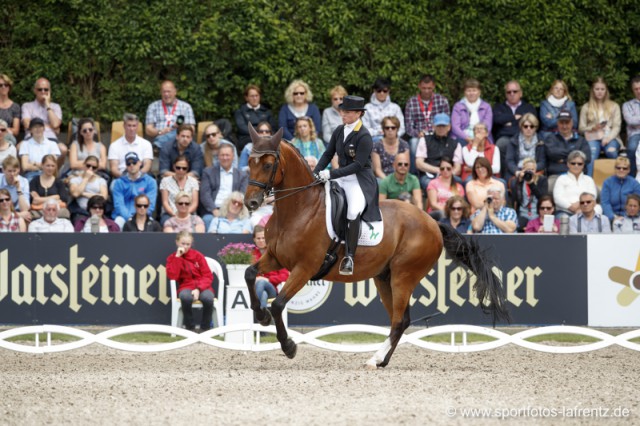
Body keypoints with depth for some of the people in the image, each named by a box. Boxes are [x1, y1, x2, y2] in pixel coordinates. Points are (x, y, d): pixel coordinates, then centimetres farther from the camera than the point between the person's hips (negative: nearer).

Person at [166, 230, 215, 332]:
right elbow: (172, 276, -9)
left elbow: (208, 276, 1)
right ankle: (189, 327, -19)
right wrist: (177, 257, -9)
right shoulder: (172, 258, 8)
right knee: (185, 297, -38)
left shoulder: (197, 255, 7)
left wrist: (198, 289, -16)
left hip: (202, 286, 0)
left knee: (208, 298, -35)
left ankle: (205, 327, -14)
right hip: (186, 286, 0)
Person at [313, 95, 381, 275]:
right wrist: (315, 173, 0)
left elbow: (358, 165, -20)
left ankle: (349, 258, -27)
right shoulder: (339, 131, 8)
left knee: (353, 212, -32)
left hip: (360, 181, -8)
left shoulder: (364, 137, -15)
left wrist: (332, 174, -24)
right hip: (340, 178, 8)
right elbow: (328, 154, 14)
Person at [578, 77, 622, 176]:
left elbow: (616, 127, 7)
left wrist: (608, 138, -12)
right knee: (592, 155, -35)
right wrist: (593, 128, -9)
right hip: (593, 138, 0)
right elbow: (581, 128, 12)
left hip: (610, 137, 0)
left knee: (611, 151, -36)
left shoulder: (614, 106, 16)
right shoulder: (586, 107, 16)